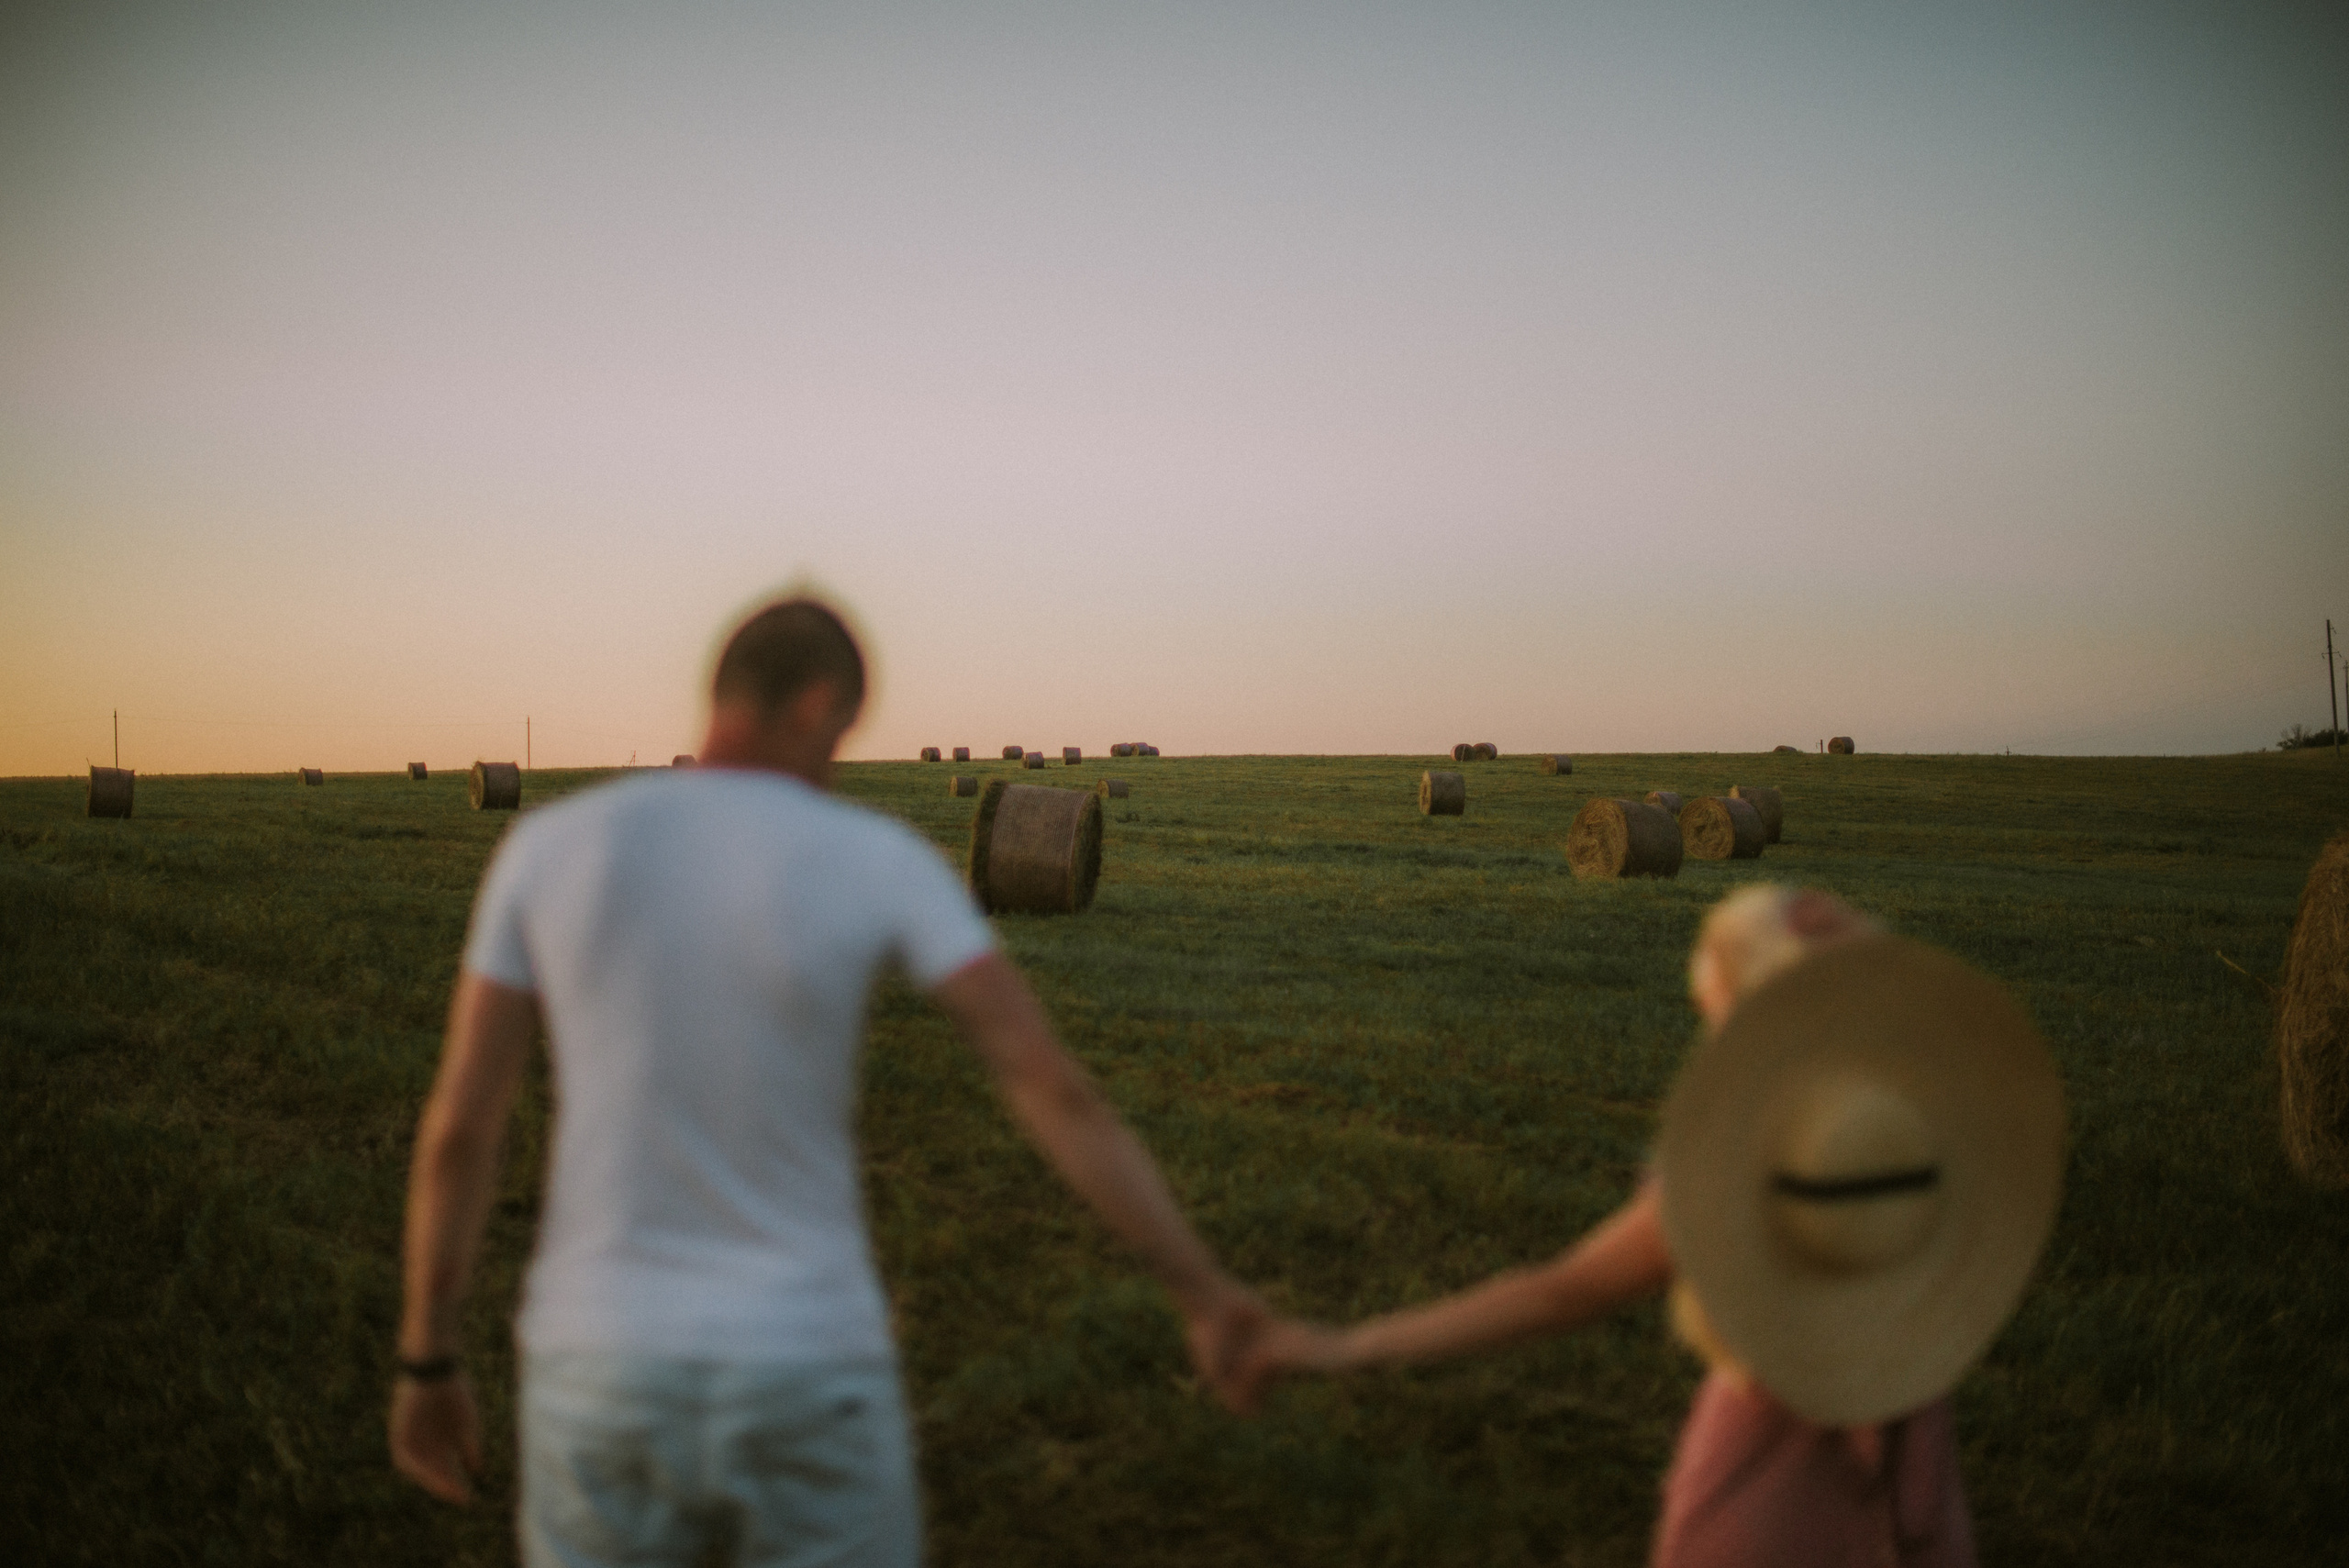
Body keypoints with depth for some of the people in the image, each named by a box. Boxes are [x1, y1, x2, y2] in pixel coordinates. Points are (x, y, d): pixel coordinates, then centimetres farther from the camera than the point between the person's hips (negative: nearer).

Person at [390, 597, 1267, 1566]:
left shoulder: (547, 847, -4)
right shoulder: (880, 860, -9)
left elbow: (456, 1124, -2)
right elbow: (1055, 1091, -14)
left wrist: (427, 1365, 9)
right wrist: (1203, 1293, -6)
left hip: (608, 1376, 2)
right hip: (806, 1380, -2)